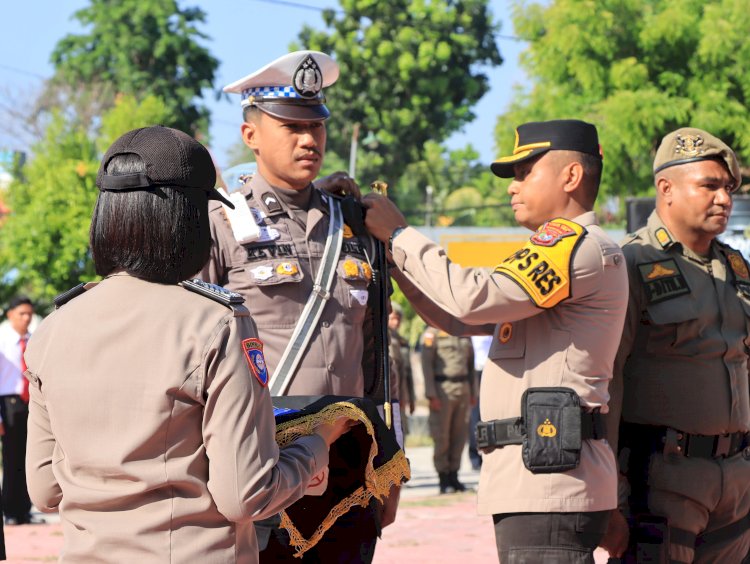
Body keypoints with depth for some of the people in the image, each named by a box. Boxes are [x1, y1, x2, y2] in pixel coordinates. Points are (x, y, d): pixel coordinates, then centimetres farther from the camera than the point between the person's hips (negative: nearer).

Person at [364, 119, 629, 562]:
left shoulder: (581, 246, -9)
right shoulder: (564, 252, 25)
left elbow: (472, 299, -20)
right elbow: (460, 320, 25)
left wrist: (400, 234, -8)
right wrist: (391, 254, 15)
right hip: (538, 478, 10)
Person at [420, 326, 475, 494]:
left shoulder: (465, 333, 15)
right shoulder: (432, 333, -4)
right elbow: (426, 364, -9)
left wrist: (472, 392, 15)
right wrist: (431, 394, -15)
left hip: (463, 389, 6)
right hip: (442, 389, -6)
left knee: (460, 435, 5)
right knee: (441, 436, -3)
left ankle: (453, 477, 13)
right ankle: (444, 481, 2)